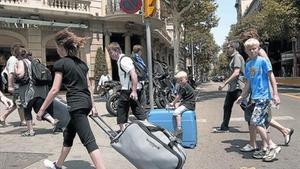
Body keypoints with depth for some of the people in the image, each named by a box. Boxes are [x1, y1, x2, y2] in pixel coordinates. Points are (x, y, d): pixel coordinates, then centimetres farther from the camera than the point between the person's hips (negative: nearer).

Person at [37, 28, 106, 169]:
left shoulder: (61, 63, -7)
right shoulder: (81, 63, 14)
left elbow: (55, 90, -10)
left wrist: (42, 109, -3)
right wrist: (93, 105, 21)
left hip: (76, 105, -9)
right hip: (86, 103, 9)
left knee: (89, 141, -10)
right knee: (68, 134, 25)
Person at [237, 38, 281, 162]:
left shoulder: (262, 61, -7)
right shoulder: (248, 65, 12)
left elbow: (271, 77, -8)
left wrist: (275, 94, -13)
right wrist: (242, 96, 21)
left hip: (264, 96, -7)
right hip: (255, 97, 7)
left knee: (255, 122, -14)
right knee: (262, 124, 8)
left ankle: (273, 147, -4)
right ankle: (270, 147, 17)